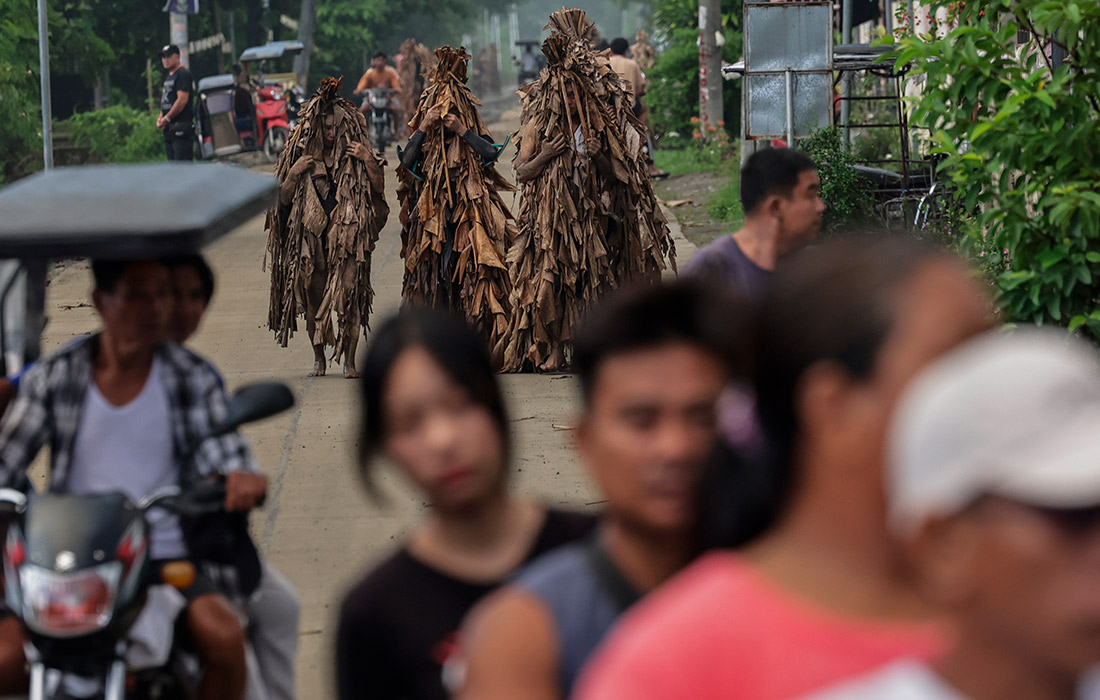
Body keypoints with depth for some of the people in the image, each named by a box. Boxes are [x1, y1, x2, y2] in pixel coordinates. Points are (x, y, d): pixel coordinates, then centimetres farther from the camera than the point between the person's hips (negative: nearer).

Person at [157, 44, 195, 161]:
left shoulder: (183, 74, -9)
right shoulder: (168, 77, 21)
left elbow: (182, 100, -18)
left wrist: (166, 119, -15)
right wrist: (160, 118, 7)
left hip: (181, 126, -10)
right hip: (169, 128, 10)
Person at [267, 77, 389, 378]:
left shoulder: (355, 157, 7)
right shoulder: (302, 157, 9)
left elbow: (379, 189, 2)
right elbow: (283, 199, 9)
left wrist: (369, 161, -11)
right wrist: (294, 173, -6)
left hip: (348, 237, -1)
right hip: (311, 238, 2)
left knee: (349, 297, -9)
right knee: (313, 299, 2)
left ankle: (349, 361, -5)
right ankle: (319, 359, 16)